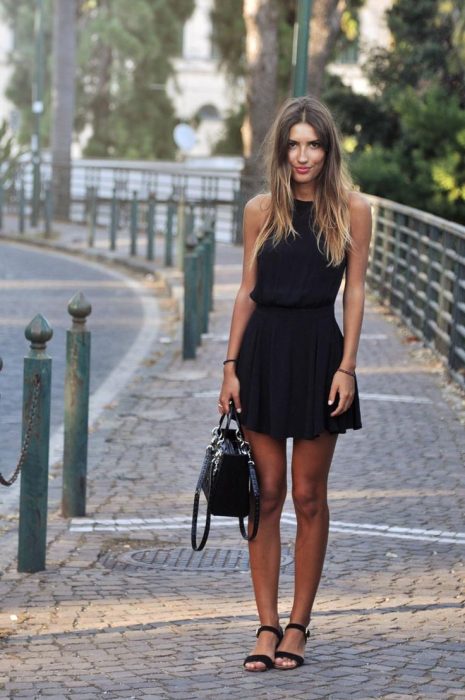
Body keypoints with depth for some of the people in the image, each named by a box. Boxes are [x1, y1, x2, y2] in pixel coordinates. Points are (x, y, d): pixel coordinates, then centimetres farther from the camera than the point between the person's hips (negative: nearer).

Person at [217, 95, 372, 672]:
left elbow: (354, 292, 0)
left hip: (318, 349, -2)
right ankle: (267, 626, 8)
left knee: (308, 496, 3)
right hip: (263, 349, 2)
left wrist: (346, 367, -8)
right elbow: (247, 291, 8)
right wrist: (231, 366, 2)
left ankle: (298, 626, 12)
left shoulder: (351, 210, 1)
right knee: (267, 493, 3)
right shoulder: (261, 210, 6)